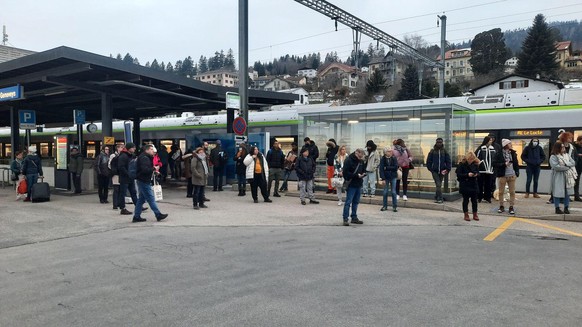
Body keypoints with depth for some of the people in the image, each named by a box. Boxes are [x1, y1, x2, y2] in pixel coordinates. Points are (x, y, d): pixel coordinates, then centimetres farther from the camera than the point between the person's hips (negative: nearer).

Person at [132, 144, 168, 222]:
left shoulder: (147, 158, 18)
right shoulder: (143, 158, -15)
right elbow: (144, 170, -27)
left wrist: (154, 171, 7)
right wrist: (153, 169, -16)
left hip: (144, 181, 11)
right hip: (144, 181, -11)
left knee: (141, 199, 12)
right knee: (151, 198, -6)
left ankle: (136, 217, 16)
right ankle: (158, 215, -2)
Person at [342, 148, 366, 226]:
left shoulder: (361, 161, 9)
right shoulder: (348, 160, -13)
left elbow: (364, 170, 19)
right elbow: (346, 173, -17)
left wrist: (363, 174, -5)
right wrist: (356, 175, -20)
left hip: (359, 184, 7)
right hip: (351, 185, -7)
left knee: (356, 202, 13)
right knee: (348, 202, -5)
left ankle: (354, 218, 22)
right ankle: (345, 219, -1)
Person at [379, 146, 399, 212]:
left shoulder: (394, 158, -3)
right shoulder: (382, 159, -6)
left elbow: (396, 167, -13)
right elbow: (381, 169, -10)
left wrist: (386, 168, -13)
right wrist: (383, 178, -17)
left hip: (393, 177, 0)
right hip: (386, 177, 0)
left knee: (393, 192, 1)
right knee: (385, 192, 4)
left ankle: (395, 206, 9)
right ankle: (384, 206, 16)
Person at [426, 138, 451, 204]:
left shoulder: (444, 151, 3)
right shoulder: (432, 151, 0)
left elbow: (448, 161, 4)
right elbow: (429, 161, 3)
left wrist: (447, 169, -4)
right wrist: (430, 169, -4)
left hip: (442, 171, 2)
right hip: (435, 171, -2)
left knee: (439, 185, 10)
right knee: (438, 185, -11)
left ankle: (436, 198, 24)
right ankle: (440, 199, -10)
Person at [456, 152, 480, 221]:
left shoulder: (475, 164, 4)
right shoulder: (462, 164, -9)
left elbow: (478, 173, 11)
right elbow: (458, 174, -12)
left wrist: (476, 174, -12)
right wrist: (467, 175, -22)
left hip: (474, 185, 4)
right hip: (465, 185, -4)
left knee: (474, 200, 8)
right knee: (465, 200, 3)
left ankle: (475, 214, 18)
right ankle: (466, 215, 12)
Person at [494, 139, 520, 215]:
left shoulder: (513, 153, 7)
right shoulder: (499, 154, -6)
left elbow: (516, 163, 10)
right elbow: (496, 164, -9)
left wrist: (517, 173, 2)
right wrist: (504, 164, -20)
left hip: (512, 175, 3)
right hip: (502, 176, -3)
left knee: (512, 192, 3)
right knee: (501, 192, 7)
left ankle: (511, 207, 11)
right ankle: (501, 206, 19)